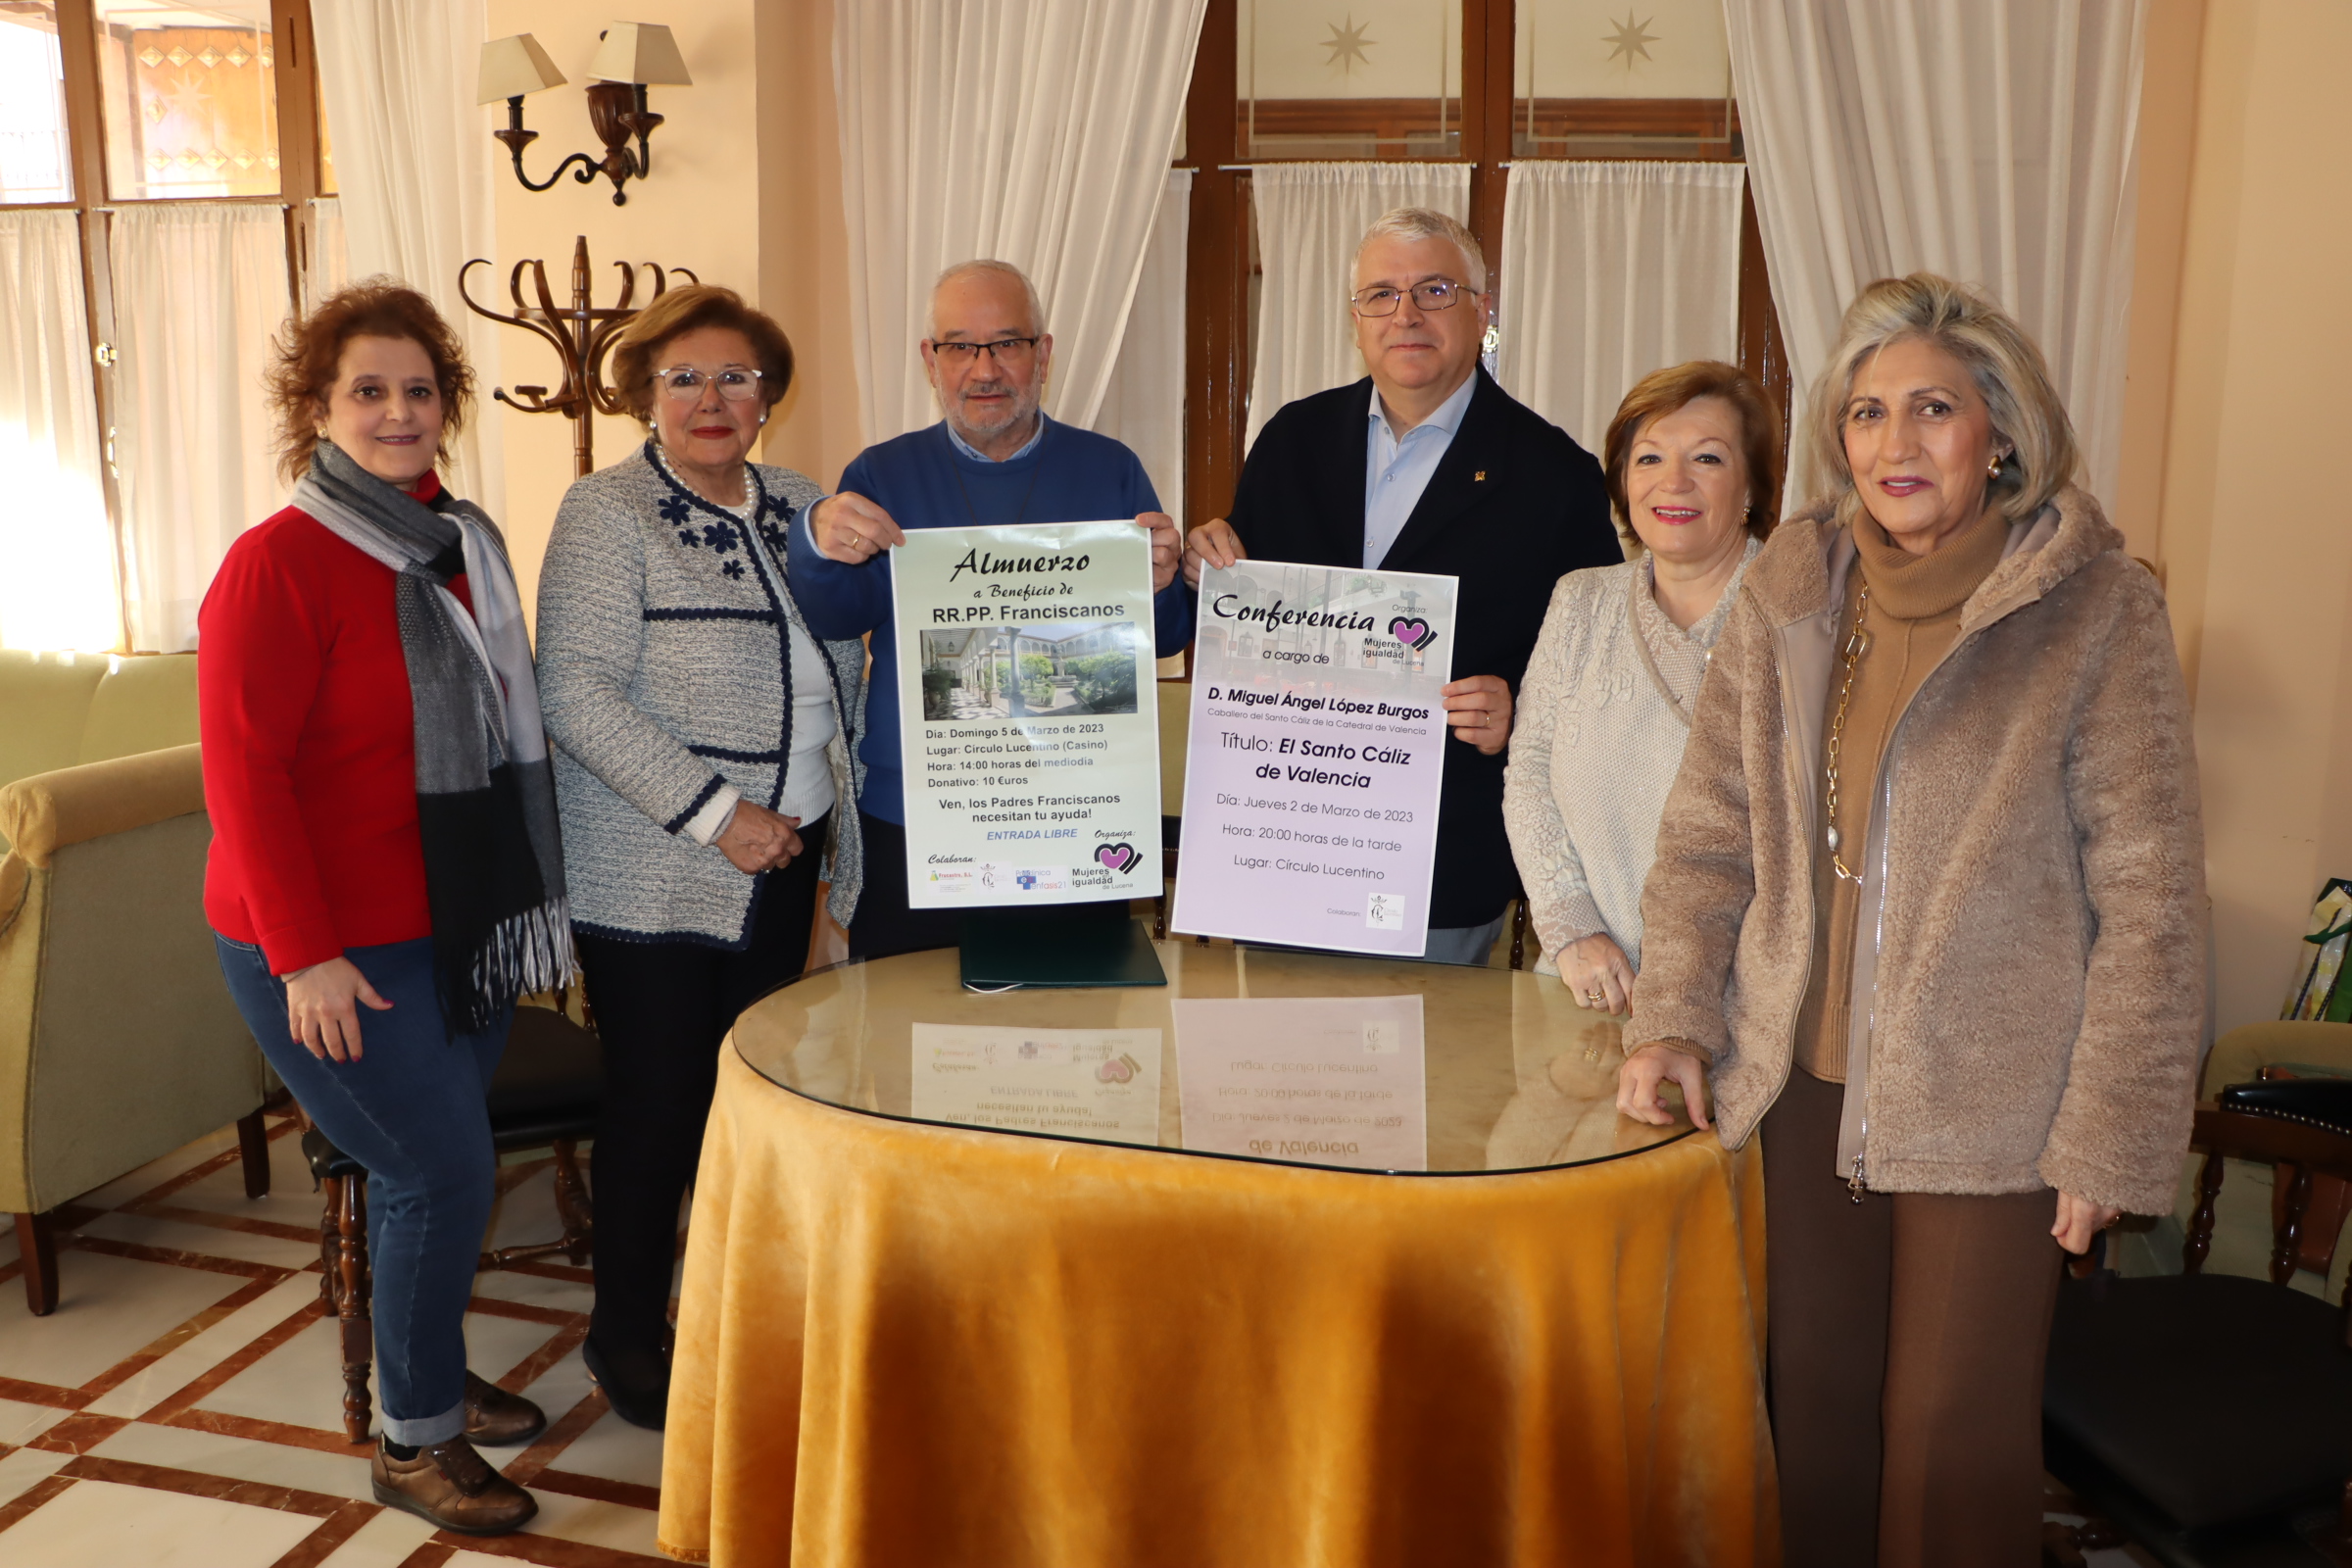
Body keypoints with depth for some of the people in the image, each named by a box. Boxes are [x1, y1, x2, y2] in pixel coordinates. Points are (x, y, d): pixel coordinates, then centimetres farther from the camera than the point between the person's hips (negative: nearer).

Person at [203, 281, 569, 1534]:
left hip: (459, 925, 7)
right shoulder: (277, 562, -14)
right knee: (441, 1169, -5)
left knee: (431, 1164, 15)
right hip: (331, 949, -6)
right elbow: (242, 771, -17)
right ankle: (415, 1443, 14)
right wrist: (305, 956, -20)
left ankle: (435, 1374, 35)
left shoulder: (464, 546, 8)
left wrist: (520, 903, 13)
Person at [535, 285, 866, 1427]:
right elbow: (579, 696, -16)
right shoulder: (606, 515, -8)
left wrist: (832, 801, 10)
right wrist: (715, 813, -20)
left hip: (787, 860, 6)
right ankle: (627, 1333, 22)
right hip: (656, 878, -6)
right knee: (659, 1105, 3)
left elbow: (840, 662, 19)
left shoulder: (795, 504, 11)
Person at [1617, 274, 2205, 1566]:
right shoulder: (1788, 586, 3)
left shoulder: (2094, 607, -7)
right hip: (1805, 1080, 3)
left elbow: (2149, 891, -7)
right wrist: (1671, 1018, -2)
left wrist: (2110, 1134, -9)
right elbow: (1709, 826, 8)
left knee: (1955, 1448, 5)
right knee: (1816, 1407, 14)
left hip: (1988, 1102, -3)